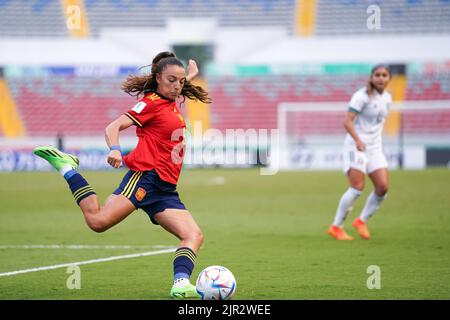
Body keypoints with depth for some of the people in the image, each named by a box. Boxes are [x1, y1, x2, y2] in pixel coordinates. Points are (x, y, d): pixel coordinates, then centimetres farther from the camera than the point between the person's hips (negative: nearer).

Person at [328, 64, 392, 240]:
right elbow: (348, 122, -20)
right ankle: (336, 227, -1)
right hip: (357, 145, -7)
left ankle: (361, 221, 13)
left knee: (383, 186, -5)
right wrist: (357, 140, -32)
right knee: (357, 188, -13)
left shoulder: (387, 98, 9)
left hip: (375, 147, 7)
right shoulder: (362, 96, -14)